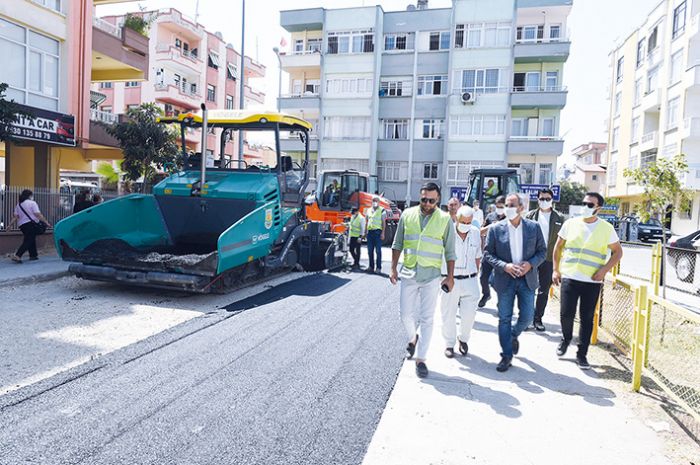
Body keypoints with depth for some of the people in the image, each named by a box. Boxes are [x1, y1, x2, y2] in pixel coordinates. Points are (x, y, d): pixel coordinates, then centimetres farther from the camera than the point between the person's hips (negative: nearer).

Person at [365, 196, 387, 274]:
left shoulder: (381, 210, 3)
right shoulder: (368, 210, 17)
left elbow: (384, 222, -1)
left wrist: (383, 233, -10)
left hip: (377, 231, -5)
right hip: (369, 231, 5)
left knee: (378, 250, -5)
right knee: (370, 250, 7)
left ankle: (379, 268, -1)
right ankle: (371, 267, 15)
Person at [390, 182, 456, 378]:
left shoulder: (445, 219, -1)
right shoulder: (407, 215, 3)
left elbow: (449, 251, 4)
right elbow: (397, 244, 9)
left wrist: (450, 276, 3)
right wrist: (393, 268, 5)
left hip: (432, 275, -2)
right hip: (408, 273, 2)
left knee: (426, 318, 1)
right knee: (406, 314, 8)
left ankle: (420, 359, 12)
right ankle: (413, 338, 39)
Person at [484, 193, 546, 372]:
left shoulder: (533, 227, 0)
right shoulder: (496, 229, -5)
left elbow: (542, 251, 6)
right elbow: (487, 253, -3)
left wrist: (530, 264, -12)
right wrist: (504, 266, -18)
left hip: (527, 278, 2)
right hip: (505, 279, -1)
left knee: (527, 316, 5)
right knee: (504, 318, 4)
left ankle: (513, 335, 38)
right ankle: (507, 356, 16)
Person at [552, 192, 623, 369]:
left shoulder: (606, 228, -1)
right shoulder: (570, 223, 3)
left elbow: (617, 252, 6)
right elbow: (558, 246, 11)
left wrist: (604, 270, -8)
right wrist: (556, 269, 6)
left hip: (592, 281, 0)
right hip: (569, 277, 1)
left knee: (587, 318, 5)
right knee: (566, 314, 0)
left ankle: (582, 354, 17)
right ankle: (565, 339, 29)